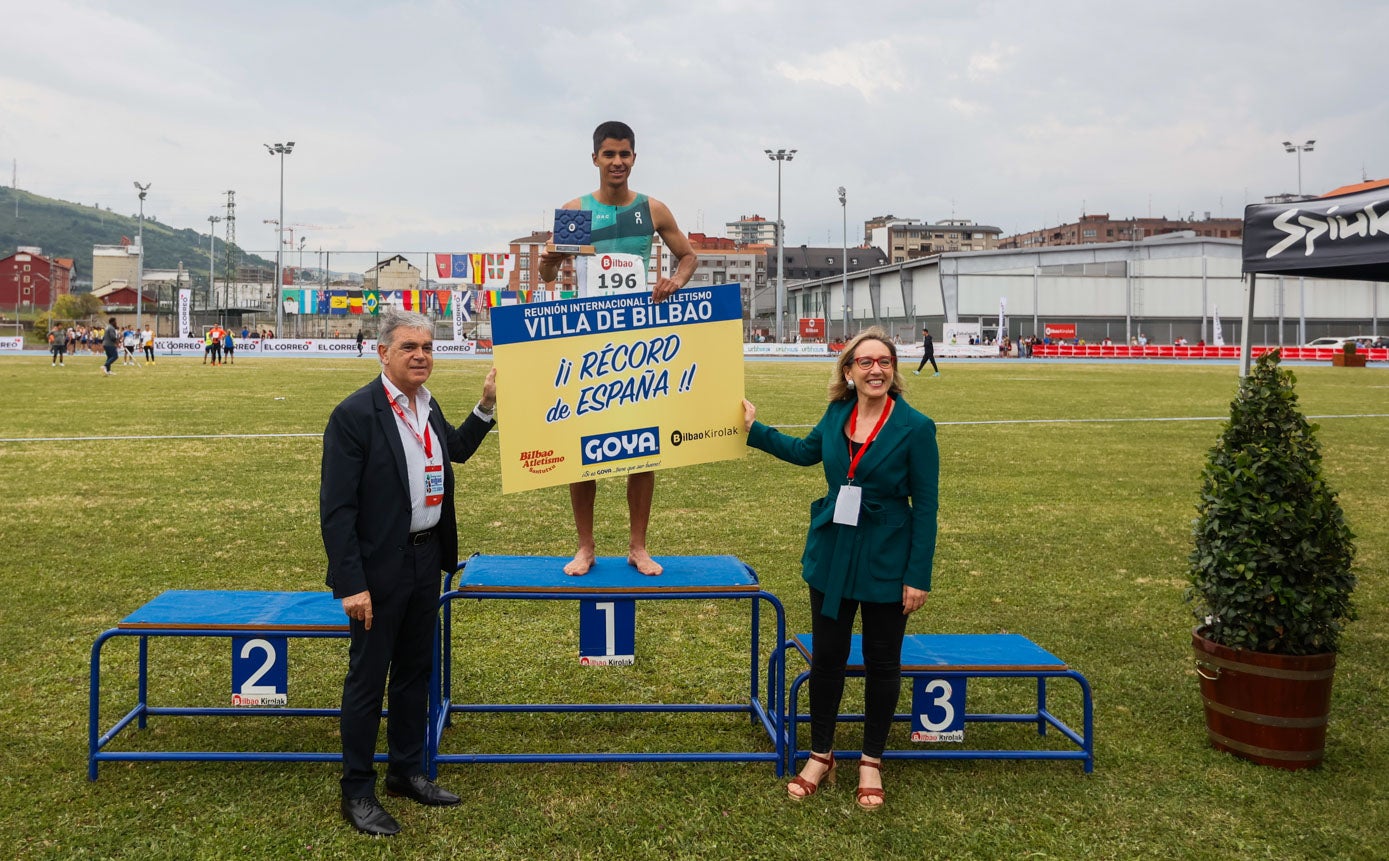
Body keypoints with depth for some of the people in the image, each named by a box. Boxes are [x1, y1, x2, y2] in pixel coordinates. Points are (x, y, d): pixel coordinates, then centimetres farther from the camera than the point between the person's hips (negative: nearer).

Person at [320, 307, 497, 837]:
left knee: (415, 671, 18)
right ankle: (357, 792, 19)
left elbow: (456, 450, 26)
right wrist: (352, 585, -21)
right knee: (367, 678, 5)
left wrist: (487, 404, 14)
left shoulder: (428, 405, 5)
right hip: (380, 567, -7)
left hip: (426, 558, 8)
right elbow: (336, 508, -18)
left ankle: (407, 771, 33)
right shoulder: (355, 414, -18)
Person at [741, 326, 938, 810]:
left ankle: (872, 761, 29)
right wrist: (754, 430, 20)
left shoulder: (915, 427, -14)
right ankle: (821, 754, 29)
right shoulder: (838, 414, -1)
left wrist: (918, 575, -12)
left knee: (882, 662, 11)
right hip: (832, 556, 4)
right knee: (827, 657, 12)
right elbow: (806, 452, 21)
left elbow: (925, 507, -11)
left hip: (886, 562, -4)